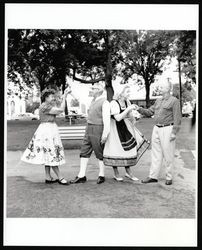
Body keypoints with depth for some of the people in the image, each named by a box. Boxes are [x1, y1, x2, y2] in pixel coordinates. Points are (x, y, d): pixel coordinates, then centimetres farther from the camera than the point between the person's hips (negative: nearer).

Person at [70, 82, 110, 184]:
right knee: (84, 152, 6)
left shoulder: (104, 102, -11)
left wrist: (105, 134, -19)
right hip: (89, 128, 8)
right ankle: (81, 176, 10)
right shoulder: (93, 101, 15)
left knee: (99, 153, 2)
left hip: (98, 129, -8)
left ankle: (101, 175, 15)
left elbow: (106, 119, -16)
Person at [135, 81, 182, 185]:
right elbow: (150, 112, 18)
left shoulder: (174, 101, -5)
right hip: (156, 129, 7)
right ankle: (153, 176, 13)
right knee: (156, 154, 8)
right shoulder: (158, 101, 16)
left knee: (168, 155, 0)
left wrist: (174, 132, -14)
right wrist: (140, 109, 2)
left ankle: (169, 177, 10)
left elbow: (177, 118, -9)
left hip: (167, 129, -7)